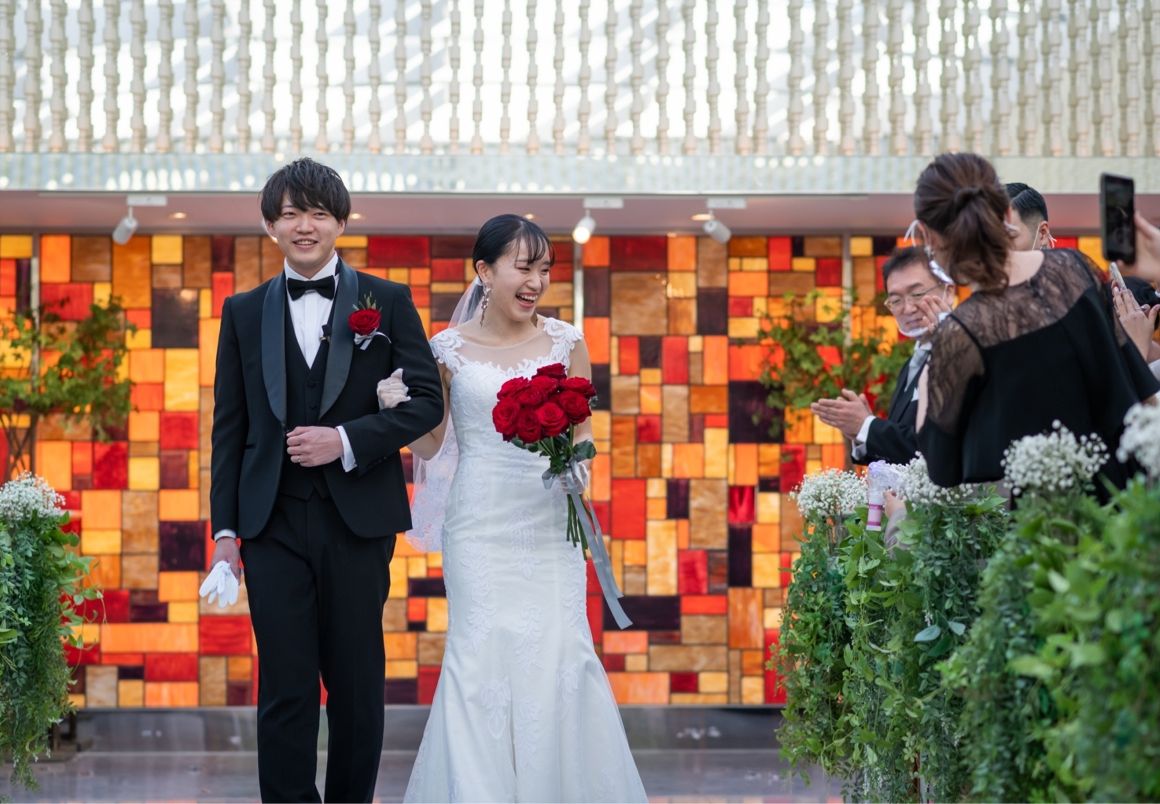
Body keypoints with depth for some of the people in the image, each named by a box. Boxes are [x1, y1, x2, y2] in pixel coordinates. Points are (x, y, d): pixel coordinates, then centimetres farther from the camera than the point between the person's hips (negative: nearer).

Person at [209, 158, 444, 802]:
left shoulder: (387, 302, 5)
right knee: (285, 689, -1)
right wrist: (225, 530, 2)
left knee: (357, 687, 7)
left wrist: (346, 440, -14)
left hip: (358, 521, -1)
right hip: (275, 524, 1)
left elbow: (426, 401, 0)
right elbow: (228, 427, 9)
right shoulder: (245, 312, 10)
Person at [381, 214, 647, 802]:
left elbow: (581, 429, 11)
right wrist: (402, 408, -9)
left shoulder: (565, 342, 3)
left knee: (558, 651, -3)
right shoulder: (448, 349, 1)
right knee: (481, 653, -4)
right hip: (480, 526, -1)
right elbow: (429, 446, 9)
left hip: (549, 522, 1)